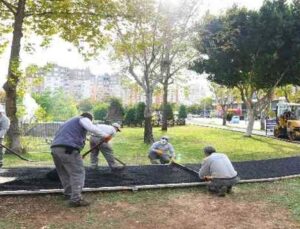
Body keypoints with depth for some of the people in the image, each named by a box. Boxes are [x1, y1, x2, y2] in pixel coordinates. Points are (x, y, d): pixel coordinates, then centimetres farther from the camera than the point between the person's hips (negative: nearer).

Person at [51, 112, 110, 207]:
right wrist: (105, 135, -2)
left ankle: (68, 194, 31)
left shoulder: (69, 122, 38)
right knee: (78, 173, -4)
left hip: (55, 149, 9)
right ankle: (75, 199, -7)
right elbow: (92, 128, -9)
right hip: (68, 149, -9)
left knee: (65, 173, 21)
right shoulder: (83, 119, 13)